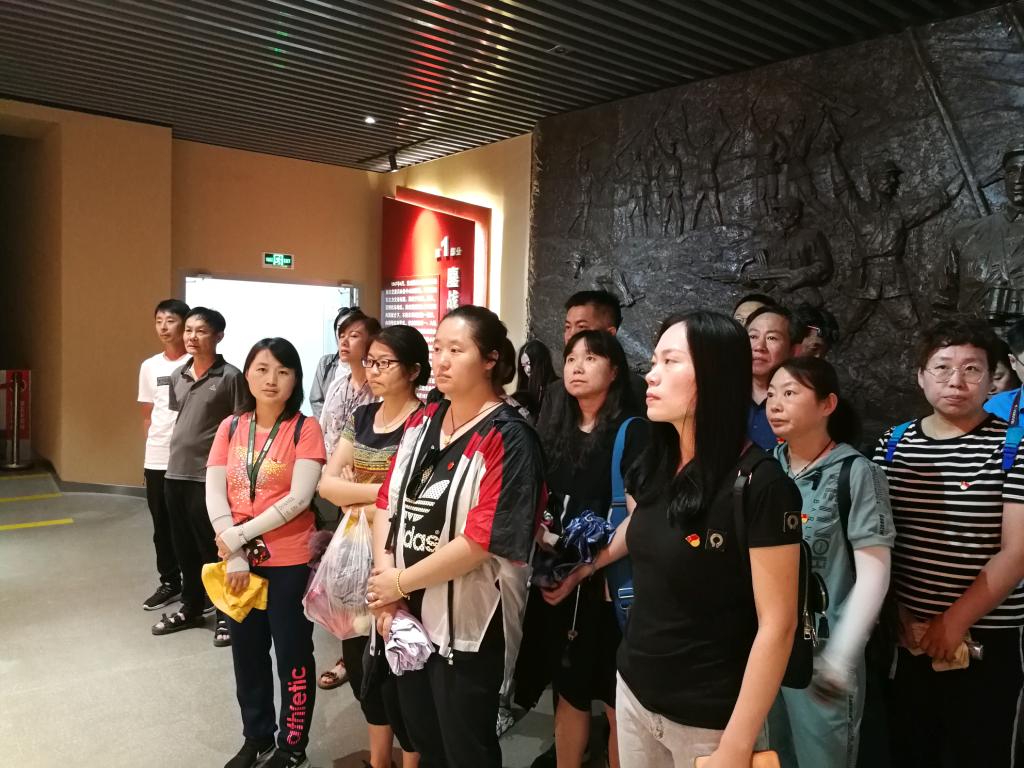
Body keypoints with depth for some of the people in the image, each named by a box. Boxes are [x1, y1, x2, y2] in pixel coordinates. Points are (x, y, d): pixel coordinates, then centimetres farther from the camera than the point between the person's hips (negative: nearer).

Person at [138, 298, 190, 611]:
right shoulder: (149, 366, 9)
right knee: (162, 526, 14)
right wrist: (153, 446, 9)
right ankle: (169, 583, 28)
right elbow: (147, 414, 16)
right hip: (156, 459, 5)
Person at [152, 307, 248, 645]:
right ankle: (191, 608, 33)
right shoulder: (178, 375, 9)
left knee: (213, 547, 3)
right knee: (184, 547, 17)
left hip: (209, 475, -6)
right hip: (175, 471, 6)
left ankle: (226, 614, 18)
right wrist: (180, 448, 13)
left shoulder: (230, 376, -9)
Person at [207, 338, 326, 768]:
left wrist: (238, 535, -17)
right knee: (247, 653, 18)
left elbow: (298, 499, -18)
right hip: (239, 560, 5)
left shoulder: (305, 429, -10)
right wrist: (234, 554, -12)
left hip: (289, 561, -4)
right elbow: (214, 494, -2)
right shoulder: (230, 427, 3)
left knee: (292, 654, 8)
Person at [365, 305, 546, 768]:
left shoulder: (508, 439, -16)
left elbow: (481, 541, -22)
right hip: (408, 615, 7)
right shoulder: (422, 422, 6)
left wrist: (400, 581, -14)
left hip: (468, 625, -7)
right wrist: (385, 579, -8)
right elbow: (388, 503, 5)